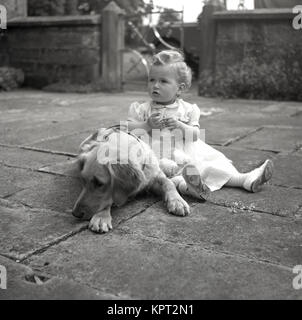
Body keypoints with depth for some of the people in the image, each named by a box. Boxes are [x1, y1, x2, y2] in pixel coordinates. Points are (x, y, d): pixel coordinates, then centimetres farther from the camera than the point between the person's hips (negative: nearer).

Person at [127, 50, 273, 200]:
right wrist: (147, 125, -19)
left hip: (187, 155, 3)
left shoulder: (187, 109, 7)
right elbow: (129, 128, -4)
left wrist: (179, 125, -18)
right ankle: (184, 185, -58)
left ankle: (246, 179, -6)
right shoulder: (144, 109, 5)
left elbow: (195, 136, 0)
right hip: (159, 157, -3)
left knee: (213, 164, -6)